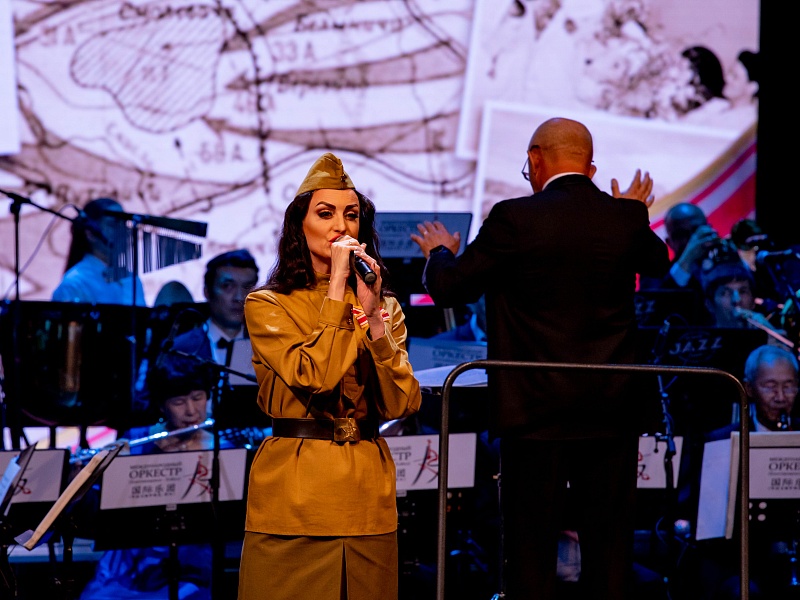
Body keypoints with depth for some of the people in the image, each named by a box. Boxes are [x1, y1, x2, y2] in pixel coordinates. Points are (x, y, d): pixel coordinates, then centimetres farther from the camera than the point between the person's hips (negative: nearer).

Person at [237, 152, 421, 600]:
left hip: (367, 497, 4)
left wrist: (372, 315, -11)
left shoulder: (386, 308, 11)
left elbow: (402, 404, -3)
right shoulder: (268, 307, -1)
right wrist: (337, 289, -14)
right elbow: (314, 378, -18)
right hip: (293, 494, -4)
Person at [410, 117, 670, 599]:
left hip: (537, 414, -3)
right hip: (611, 414, 3)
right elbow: (658, 263, 24)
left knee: (531, 546, 3)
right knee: (610, 545, 8)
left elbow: (449, 289, -3)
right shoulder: (626, 219, 1)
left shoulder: (516, 219, -11)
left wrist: (440, 252, 19)